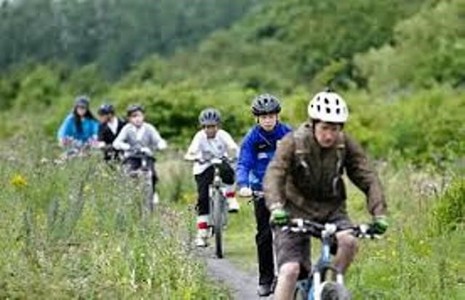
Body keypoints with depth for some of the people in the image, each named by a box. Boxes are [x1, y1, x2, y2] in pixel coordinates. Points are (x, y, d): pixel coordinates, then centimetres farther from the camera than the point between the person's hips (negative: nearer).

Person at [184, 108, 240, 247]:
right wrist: (194, 157, -55)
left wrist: (235, 155, -53)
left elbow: (234, 149, -30)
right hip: (203, 167, 0)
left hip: (220, 163, 0)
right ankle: (202, 234, -6)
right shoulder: (200, 137, -19)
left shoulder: (223, 135, -16)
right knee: (203, 198, -12)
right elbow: (190, 154, -32)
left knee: (227, 171, -37)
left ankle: (231, 199, -17)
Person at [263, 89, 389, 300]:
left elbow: (368, 179, -13)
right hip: (296, 211, -2)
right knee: (290, 270, -18)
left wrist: (379, 213, -29)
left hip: (331, 210, 2)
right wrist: (276, 207, -49)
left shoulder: (346, 145, -10)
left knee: (349, 242, -28)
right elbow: (273, 176, -30)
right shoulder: (293, 143, -18)